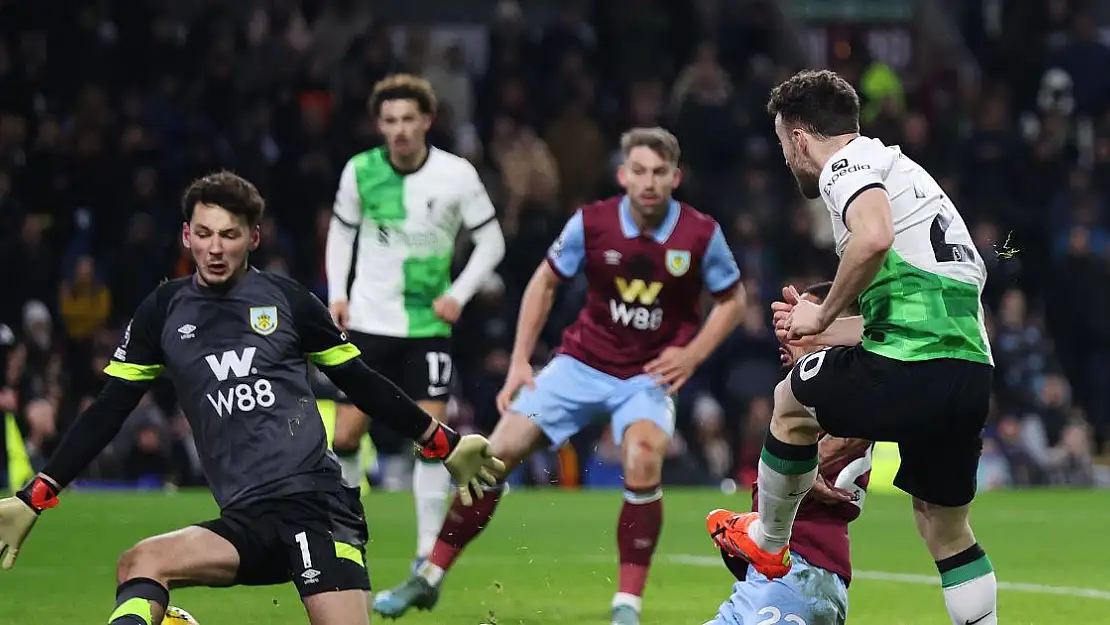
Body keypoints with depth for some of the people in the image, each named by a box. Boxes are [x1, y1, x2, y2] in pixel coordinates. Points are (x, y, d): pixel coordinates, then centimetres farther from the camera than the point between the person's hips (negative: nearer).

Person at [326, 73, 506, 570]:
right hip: (368, 321, 1)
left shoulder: (456, 175, -8)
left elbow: (491, 242, 1)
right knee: (345, 435, -1)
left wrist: (459, 293, -11)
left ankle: (428, 555, -1)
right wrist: (337, 293, 1)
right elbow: (342, 231, 12)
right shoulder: (360, 171, -4)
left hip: (428, 323, -1)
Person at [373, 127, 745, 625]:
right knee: (500, 449, -7)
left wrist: (692, 355, -10)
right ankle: (429, 579, 8)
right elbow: (545, 282, 5)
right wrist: (520, 361, 0)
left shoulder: (701, 235, -13)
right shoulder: (591, 223, -11)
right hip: (582, 363, 2)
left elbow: (733, 300, 4)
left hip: (651, 374, -2)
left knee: (643, 457, -32)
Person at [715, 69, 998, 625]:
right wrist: (820, 329, 37)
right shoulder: (900, 169, 28)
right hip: (972, 371, 8)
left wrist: (823, 316, -9)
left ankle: (766, 541, 36)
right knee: (945, 525, 19)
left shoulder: (849, 162, -1)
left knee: (792, 403, 19)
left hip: (914, 367, -8)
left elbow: (873, 238, -24)